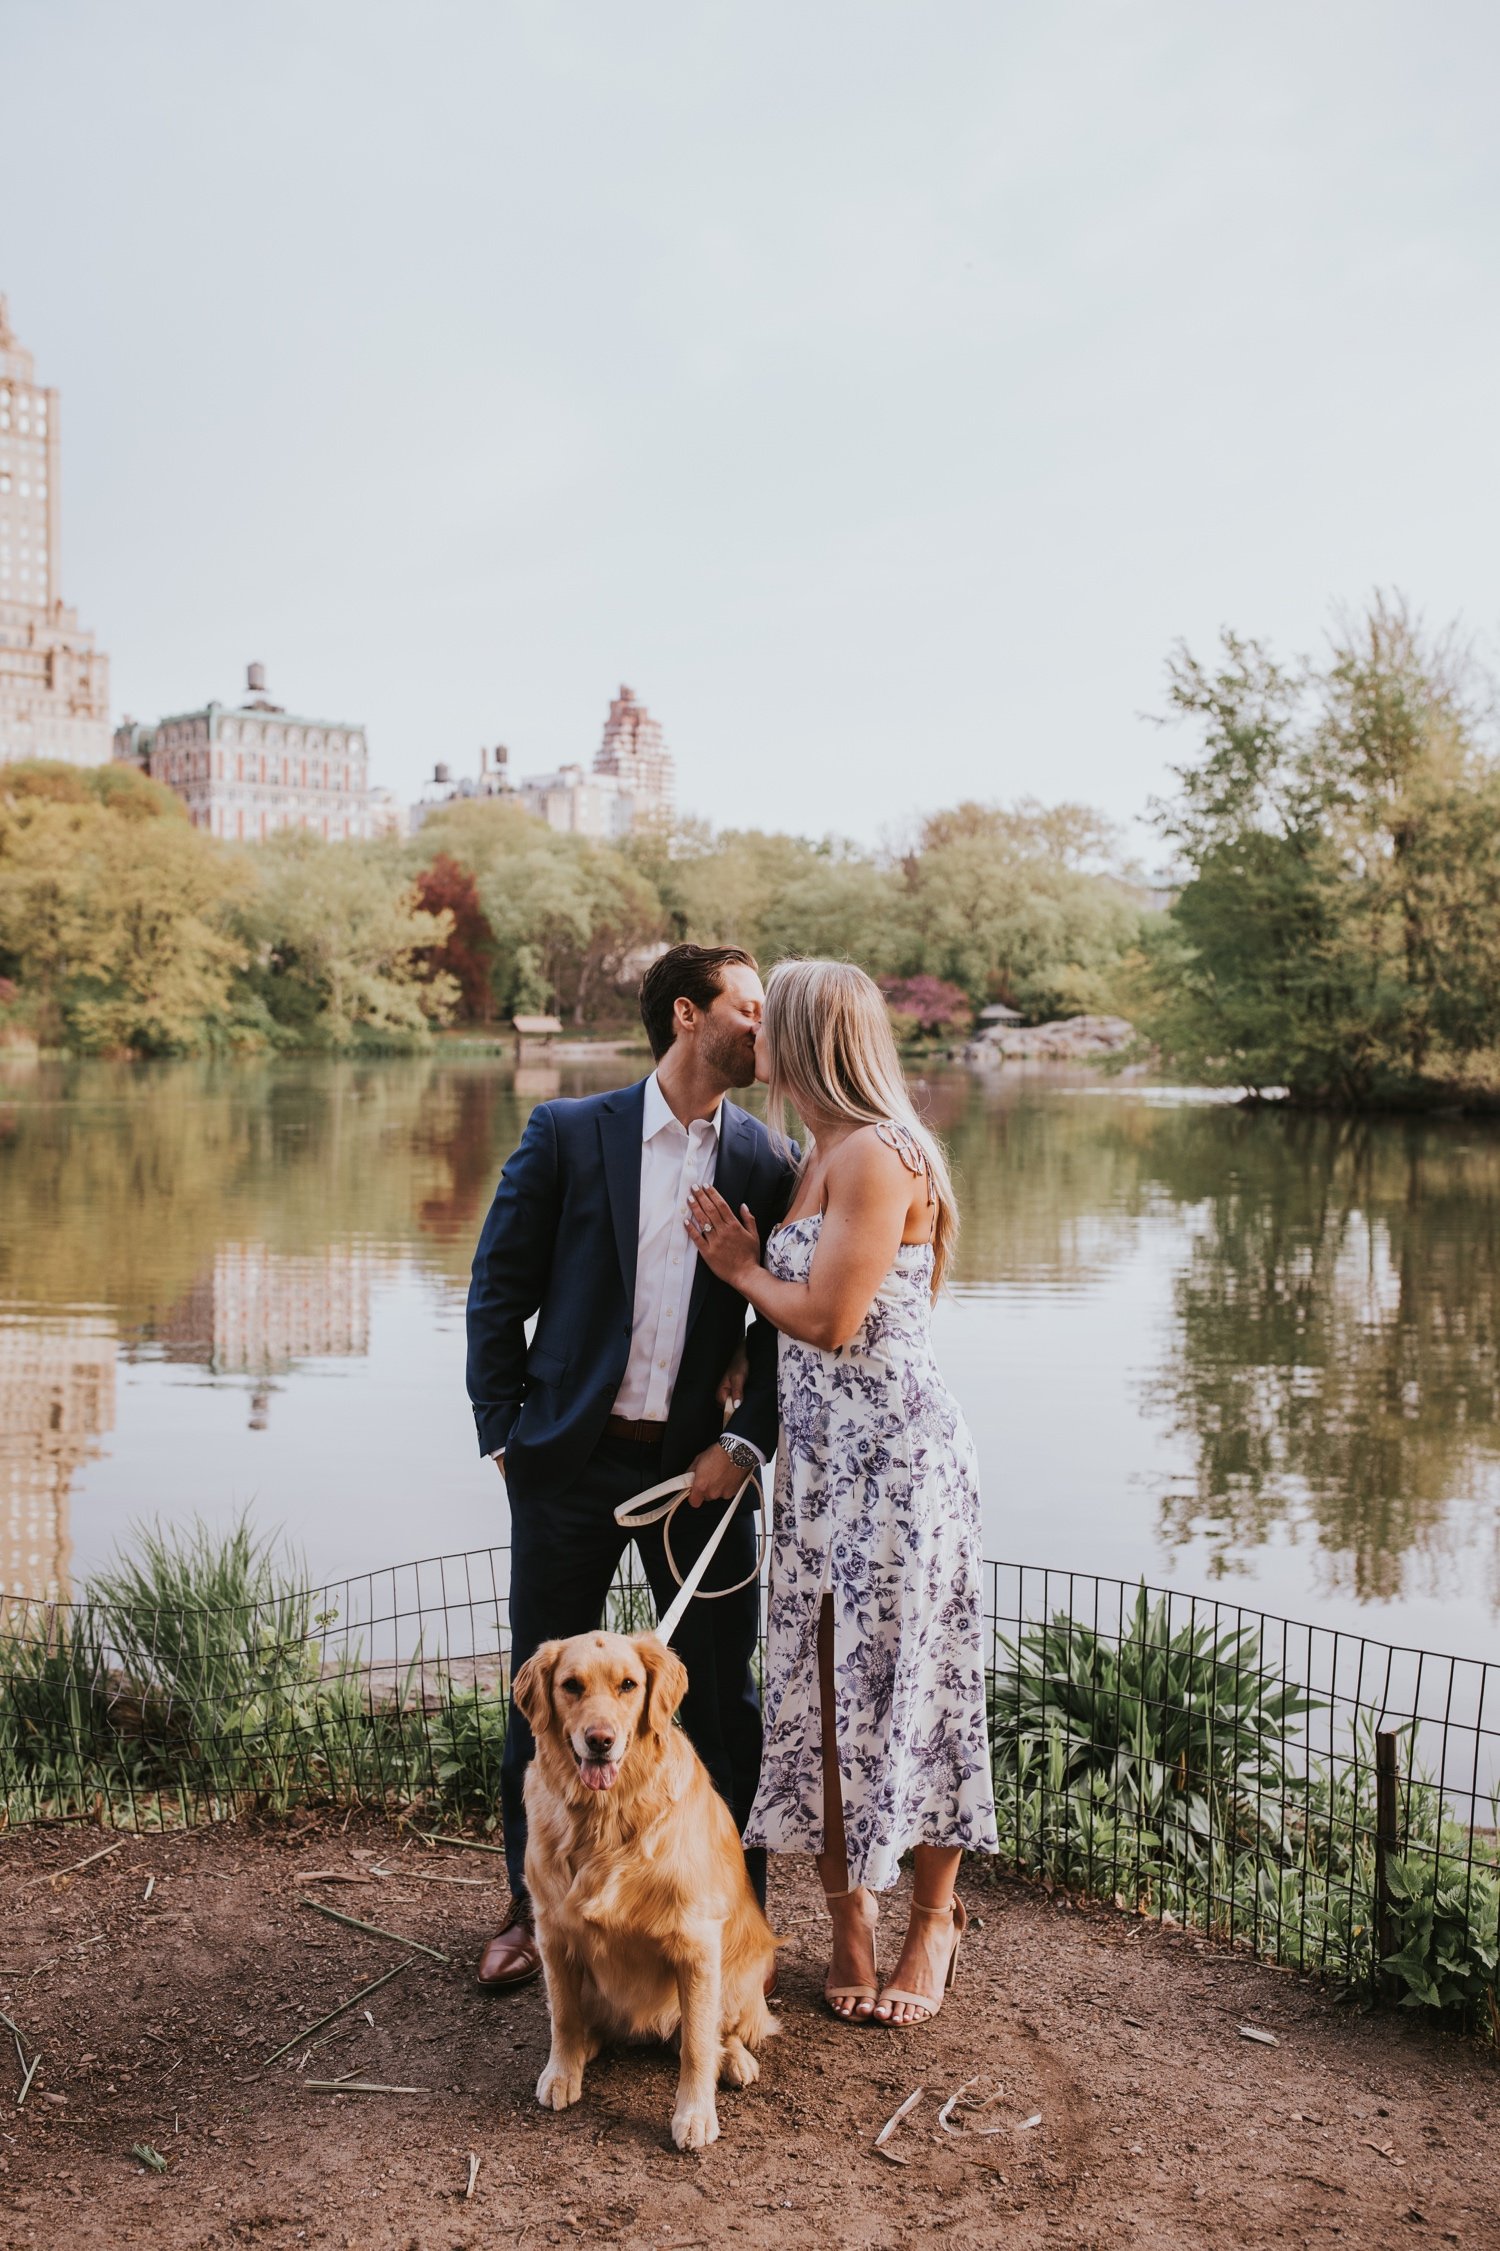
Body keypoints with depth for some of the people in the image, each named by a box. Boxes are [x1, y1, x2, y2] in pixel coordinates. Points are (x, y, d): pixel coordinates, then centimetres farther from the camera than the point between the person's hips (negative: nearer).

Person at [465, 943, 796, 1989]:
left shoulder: (765, 1161, 1)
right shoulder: (567, 1134, -4)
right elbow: (499, 1288, 0)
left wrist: (748, 1441, -5)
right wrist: (504, 1434, -4)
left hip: (697, 1468, 1)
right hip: (570, 1463, -1)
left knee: (724, 1701, 8)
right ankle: (537, 1911, 30)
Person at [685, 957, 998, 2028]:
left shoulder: (878, 1154, -15)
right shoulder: (818, 1156, 14)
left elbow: (829, 1317, -19)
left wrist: (743, 1268, -4)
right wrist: (746, 1257, 1)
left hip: (897, 1455, -9)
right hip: (821, 1456, 9)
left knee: (905, 1683, 3)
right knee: (822, 1683, 10)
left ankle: (932, 1925, 20)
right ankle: (851, 1918, 23)